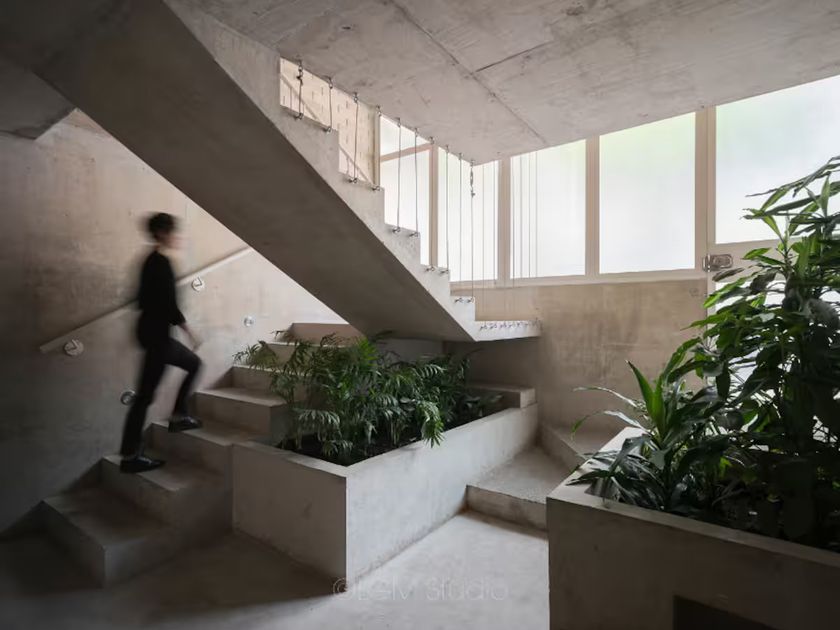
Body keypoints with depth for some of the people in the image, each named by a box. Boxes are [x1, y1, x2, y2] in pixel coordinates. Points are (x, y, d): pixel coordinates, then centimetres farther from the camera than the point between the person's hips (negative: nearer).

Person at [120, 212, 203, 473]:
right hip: (156, 333, -10)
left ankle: (178, 416, 25)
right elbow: (169, 305, -21)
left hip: (152, 330, 10)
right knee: (146, 393, -3)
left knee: (193, 363, 22)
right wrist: (189, 331, -12)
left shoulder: (152, 261, 12)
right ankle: (130, 456, 7)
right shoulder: (161, 263, -17)